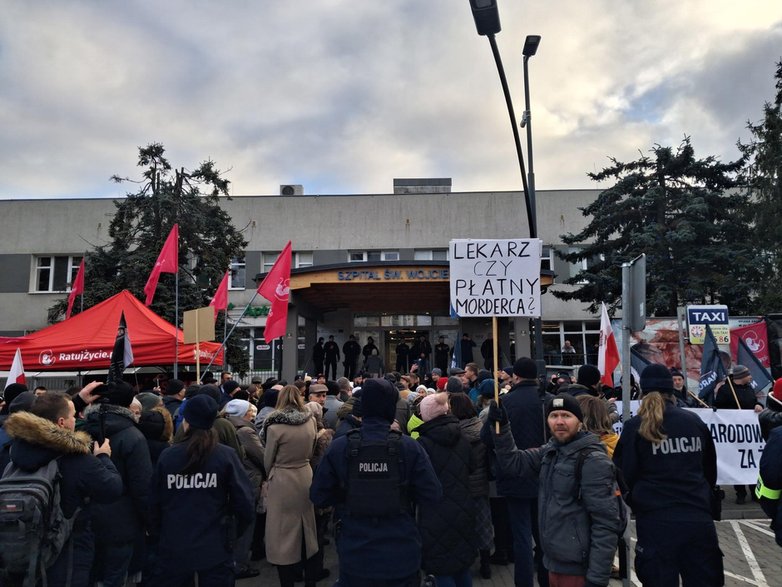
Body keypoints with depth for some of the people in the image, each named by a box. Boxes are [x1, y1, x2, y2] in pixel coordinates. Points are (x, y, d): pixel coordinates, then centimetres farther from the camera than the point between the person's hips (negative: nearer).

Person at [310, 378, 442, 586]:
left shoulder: (338, 447, -11)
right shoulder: (410, 447, -13)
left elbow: (318, 497, -5)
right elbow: (433, 496, -12)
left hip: (355, 558, 1)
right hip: (402, 560, 0)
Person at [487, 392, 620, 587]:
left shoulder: (593, 461, -18)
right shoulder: (551, 451, 6)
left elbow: (606, 523, -20)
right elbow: (513, 463, 5)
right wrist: (501, 427, -9)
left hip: (578, 568, -7)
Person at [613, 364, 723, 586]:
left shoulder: (635, 427, -6)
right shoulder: (695, 422, 5)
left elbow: (624, 476, -4)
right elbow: (711, 472, 16)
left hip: (656, 522, -3)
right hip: (699, 519, 3)